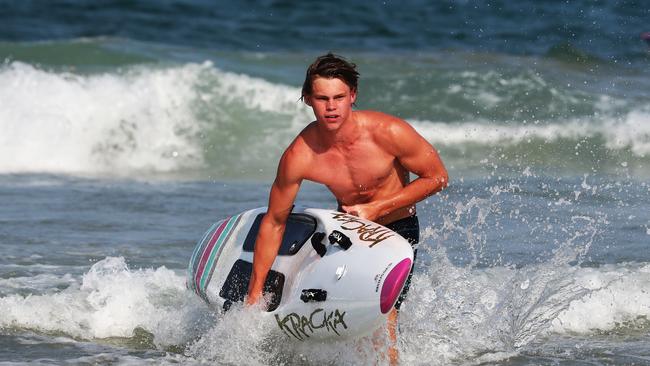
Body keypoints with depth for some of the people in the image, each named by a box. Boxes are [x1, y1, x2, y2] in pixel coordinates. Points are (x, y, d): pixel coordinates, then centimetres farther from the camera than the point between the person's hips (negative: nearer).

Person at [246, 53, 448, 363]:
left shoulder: (388, 132, -27)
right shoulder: (298, 157, -22)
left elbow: (437, 177, -13)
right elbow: (273, 223, -9)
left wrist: (376, 208, -21)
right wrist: (254, 293, -5)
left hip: (397, 228, -3)